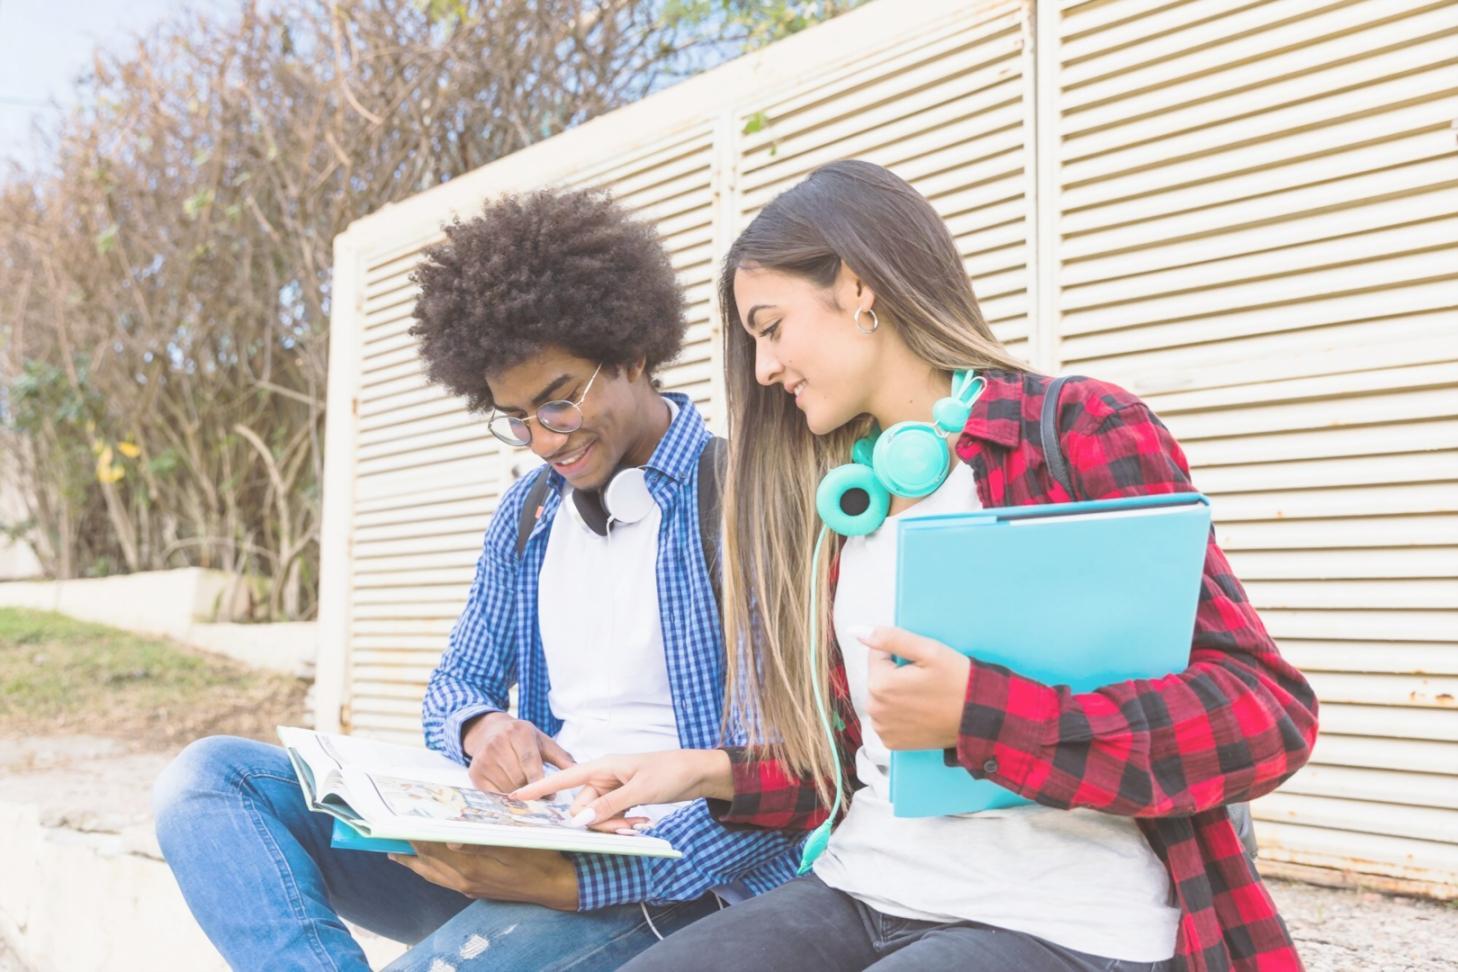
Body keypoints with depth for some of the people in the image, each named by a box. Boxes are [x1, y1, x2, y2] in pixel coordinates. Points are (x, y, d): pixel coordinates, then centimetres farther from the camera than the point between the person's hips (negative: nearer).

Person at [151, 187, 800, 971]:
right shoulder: (528, 512, 15)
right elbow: (456, 687, 19)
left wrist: (573, 881, -24)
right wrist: (480, 727, -8)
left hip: (665, 878, -8)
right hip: (526, 845, 8)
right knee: (209, 781, -9)